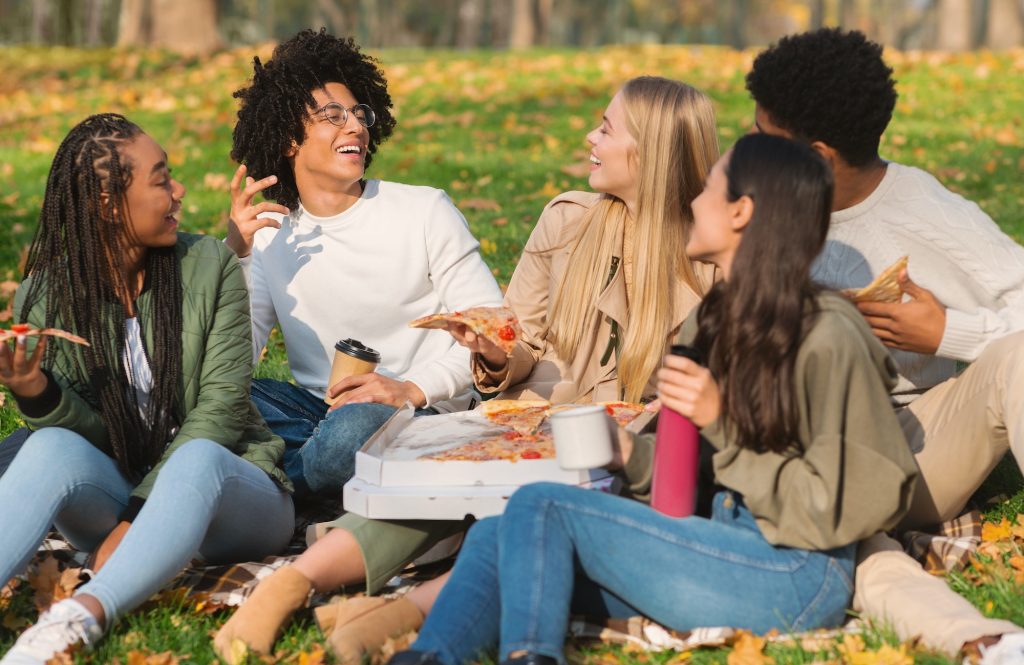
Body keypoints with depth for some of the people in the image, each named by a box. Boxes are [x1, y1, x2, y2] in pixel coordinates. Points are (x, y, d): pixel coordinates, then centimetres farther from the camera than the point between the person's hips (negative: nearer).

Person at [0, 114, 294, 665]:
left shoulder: (209, 266, -5)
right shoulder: (45, 297, -3)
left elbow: (220, 409, -11)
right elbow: (90, 433, -7)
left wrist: (135, 516, -21)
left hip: (230, 492, -1)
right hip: (117, 486, 2)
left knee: (197, 459, -36)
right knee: (52, 448, -30)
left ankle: (82, 615, -57)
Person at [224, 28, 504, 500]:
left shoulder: (427, 211, -1)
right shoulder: (269, 237, 7)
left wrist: (413, 389, -21)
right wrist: (235, 254, -16)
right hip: (318, 407, 3)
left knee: (355, 427, -37)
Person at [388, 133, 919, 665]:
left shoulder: (827, 338, -14)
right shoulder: (713, 318, 12)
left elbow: (836, 506, -14)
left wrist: (723, 423, -17)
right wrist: (632, 456, -3)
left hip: (796, 578, -8)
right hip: (726, 551, 8)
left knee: (540, 507, -16)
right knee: (495, 535, -5)